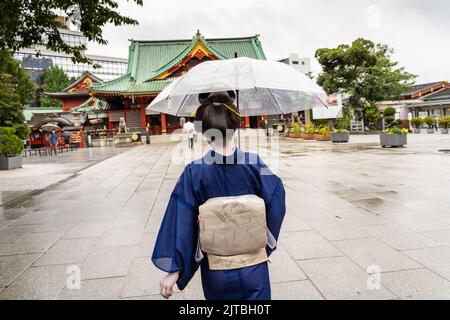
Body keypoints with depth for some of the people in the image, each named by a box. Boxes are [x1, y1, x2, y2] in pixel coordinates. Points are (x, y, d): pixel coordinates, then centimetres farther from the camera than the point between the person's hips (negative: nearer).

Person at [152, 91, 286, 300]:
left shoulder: (194, 172, -16)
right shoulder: (253, 163, -13)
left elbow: (181, 222, -15)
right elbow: (276, 199, -7)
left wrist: (173, 270, -10)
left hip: (216, 272, 0)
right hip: (253, 267, 0)